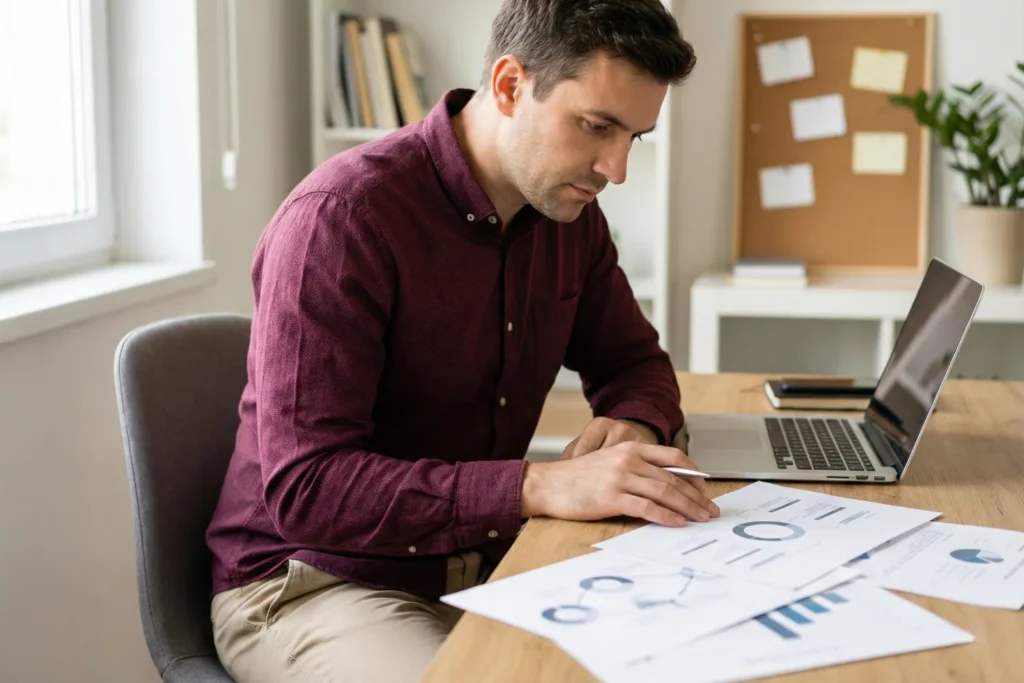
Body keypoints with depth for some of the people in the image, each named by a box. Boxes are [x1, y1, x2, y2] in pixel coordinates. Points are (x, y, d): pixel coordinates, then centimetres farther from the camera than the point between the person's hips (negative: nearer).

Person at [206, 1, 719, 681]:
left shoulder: (568, 210, 1)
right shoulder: (342, 216, -21)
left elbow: (636, 362, 16)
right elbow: (305, 488, -26)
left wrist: (633, 424, -9)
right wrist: (541, 487, -36)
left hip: (483, 567, 6)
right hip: (315, 581, -6)